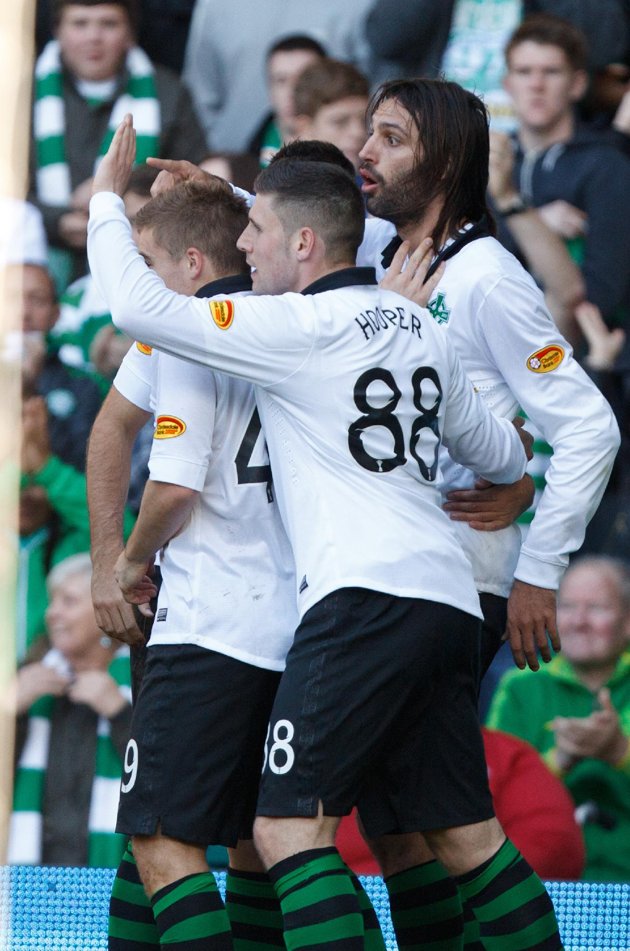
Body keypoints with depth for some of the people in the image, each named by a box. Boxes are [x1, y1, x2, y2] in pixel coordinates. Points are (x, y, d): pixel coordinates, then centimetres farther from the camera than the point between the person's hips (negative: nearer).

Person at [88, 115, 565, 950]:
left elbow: (138, 305, -9)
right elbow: (502, 456, 31)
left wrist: (105, 198, 7)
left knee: (290, 826, -12)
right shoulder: (417, 328, 18)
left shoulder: (296, 328, -5)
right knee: (468, 836, 11)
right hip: (450, 601, 8)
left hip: (363, 599, -8)